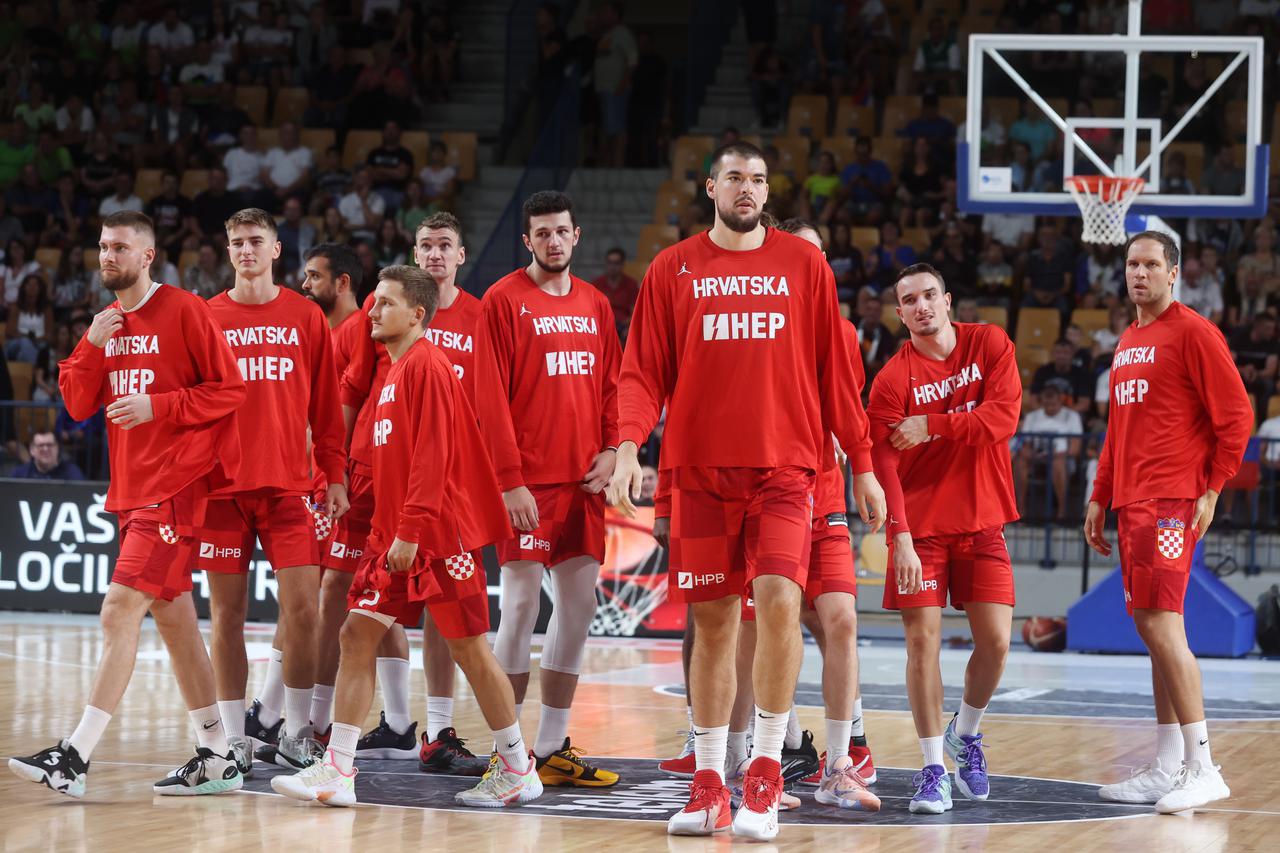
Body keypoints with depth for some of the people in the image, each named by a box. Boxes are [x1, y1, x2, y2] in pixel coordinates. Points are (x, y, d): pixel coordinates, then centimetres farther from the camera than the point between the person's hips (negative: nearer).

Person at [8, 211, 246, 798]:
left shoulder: (184, 312, -8)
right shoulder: (107, 323, 15)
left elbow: (229, 389, -10)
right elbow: (78, 405, 10)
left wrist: (157, 406, -16)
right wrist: (91, 346, -4)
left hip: (175, 483, -9)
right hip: (131, 486, 9)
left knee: (121, 610, -14)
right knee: (172, 615, 11)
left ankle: (75, 757, -17)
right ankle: (217, 758, 17)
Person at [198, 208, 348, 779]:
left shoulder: (306, 317, 7)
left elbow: (326, 405, 8)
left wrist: (334, 476, 3)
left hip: (288, 485, 0)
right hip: (220, 485, 0)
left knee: (302, 606, -8)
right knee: (227, 611, 2)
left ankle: (288, 723, 6)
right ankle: (236, 737, 9)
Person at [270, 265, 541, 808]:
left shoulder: (426, 366, -13)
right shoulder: (394, 371, 16)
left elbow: (433, 456, -19)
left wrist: (410, 531, -22)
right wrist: (390, 532, 16)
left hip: (438, 537, -9)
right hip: (394, 536, 9)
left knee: (468, 647, 0)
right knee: (358, 634, 0)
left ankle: (517, 769, 11)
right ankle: (337, 772, -1)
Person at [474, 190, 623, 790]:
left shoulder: (595, 305, 13)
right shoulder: (504, 300, -4)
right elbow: (491, 398, -9)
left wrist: (610, 452, 0)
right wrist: (510, 481, -15)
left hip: (583, 480, 6)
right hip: (529, 481, -6)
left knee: (578, 605, 6)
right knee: (521, 605, -6)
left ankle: (552, 746, 13)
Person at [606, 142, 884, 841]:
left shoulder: (803, 264, 7)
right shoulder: (672, 270, 7)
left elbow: (834, 370, 9)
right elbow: (643, 372, 4)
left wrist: (862, 465, 8)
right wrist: (629, 446, -12)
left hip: (784, 467, -1)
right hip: (701, 469, 1)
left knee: (778, 600, -18)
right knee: (712, 622, 5)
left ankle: (766, 768, -6)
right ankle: (708, 783, 14)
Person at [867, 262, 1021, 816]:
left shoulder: (990, 345, 0)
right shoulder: (893, 379, -7)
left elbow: (1004, 417, -13)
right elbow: (885, 465, -15)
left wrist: (931, 427, -16)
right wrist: (900, 537, -26)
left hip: (981, 522, 2)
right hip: (920, 526, -2)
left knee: (995, 641, -3)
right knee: (922, 641, -7)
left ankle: (966, 734, 24)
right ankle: (934, 769, 2)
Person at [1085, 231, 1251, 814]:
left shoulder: (1192, 332, -7)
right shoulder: (1127, 344, 19)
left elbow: (1236, 416, -10)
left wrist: (1213, 490, -13)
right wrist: (1100, 497, 21)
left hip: (1171, 502, -9)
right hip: (1131, 503, 9)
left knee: (1161, 625, -15)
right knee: (1154, 631, 9)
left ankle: (1202, 768, -14)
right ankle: (1168, 768, 13)